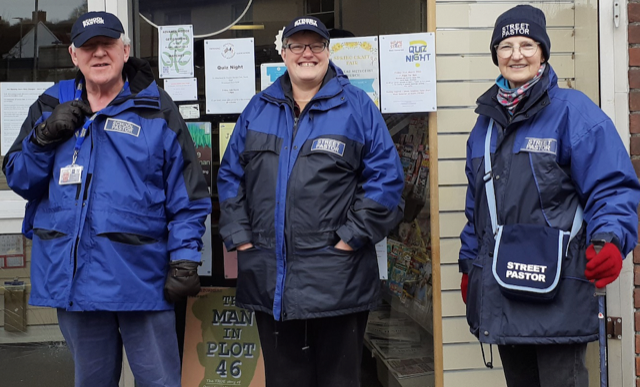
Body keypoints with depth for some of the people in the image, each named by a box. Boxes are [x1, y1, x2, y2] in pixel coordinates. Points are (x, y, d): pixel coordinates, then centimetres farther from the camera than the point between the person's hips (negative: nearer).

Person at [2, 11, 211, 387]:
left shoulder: (157, 110, 1)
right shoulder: (50, 108, 11)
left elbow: (187, 195, -1)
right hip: (72, 274, 4)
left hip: (140, 273, -3)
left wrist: (184, 260, -9)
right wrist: (46, 137, -7)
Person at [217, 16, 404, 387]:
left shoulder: (356, 106, 0)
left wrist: (352, 236, -10)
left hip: (336, 282, -3)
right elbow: (230, 176, 15)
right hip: (269, 282, 4)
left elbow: (386, 178, -4)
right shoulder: (259, 108, 11)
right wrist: (239, 236, 5)